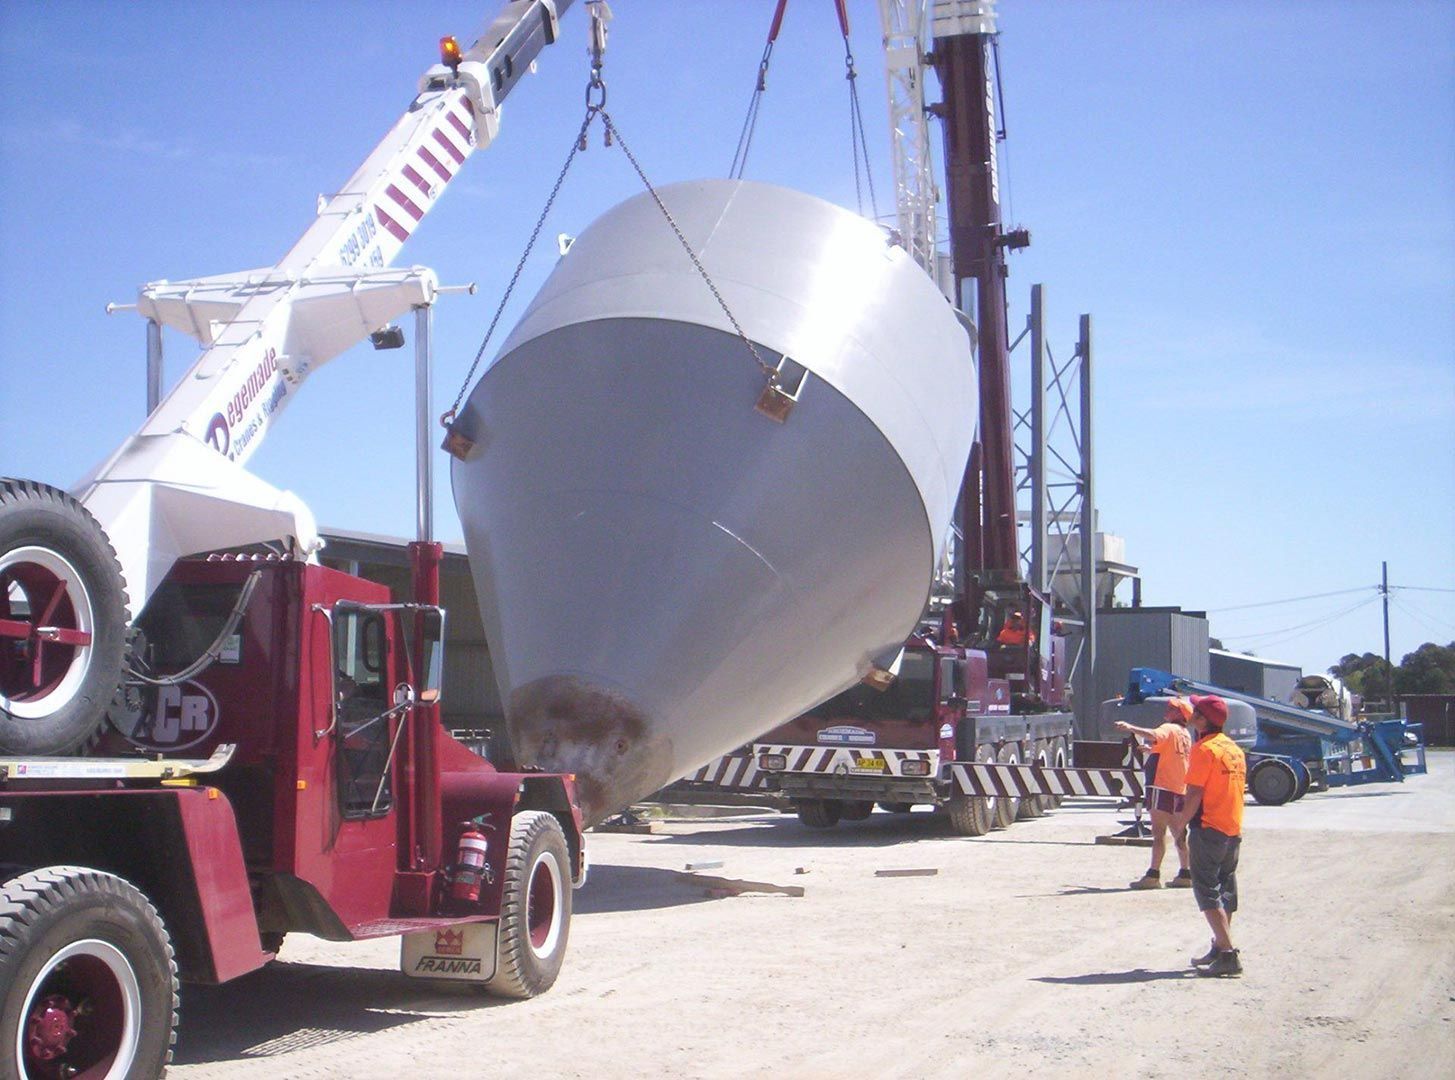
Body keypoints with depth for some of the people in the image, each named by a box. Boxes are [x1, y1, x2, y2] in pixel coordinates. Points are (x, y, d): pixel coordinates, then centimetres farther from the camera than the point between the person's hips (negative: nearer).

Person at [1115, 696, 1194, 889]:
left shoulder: (1169, 729, -7)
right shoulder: (1185, 735, 20)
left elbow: (1154, 736, -30)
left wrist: (1130, 728, -36)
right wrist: (1151, 749, 31)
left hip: (1164, 787, -9)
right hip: (1180, 789, 9)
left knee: (1159, 832, -13)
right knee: (1179, 834, 15)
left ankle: (1153, 875, -18)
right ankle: (1185, 874, 17)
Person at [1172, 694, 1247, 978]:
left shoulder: (1204, 749, -14)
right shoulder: (1234, 749, 12)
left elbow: (1195, 794, -19)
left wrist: (1181, 822, -8)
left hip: (1209, 829, -9)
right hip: (1234, 830, 9)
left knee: (1208, 891, -7)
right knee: (1226, 889, 15)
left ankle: (1227, 954, -15)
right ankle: (1221, 948, 23)